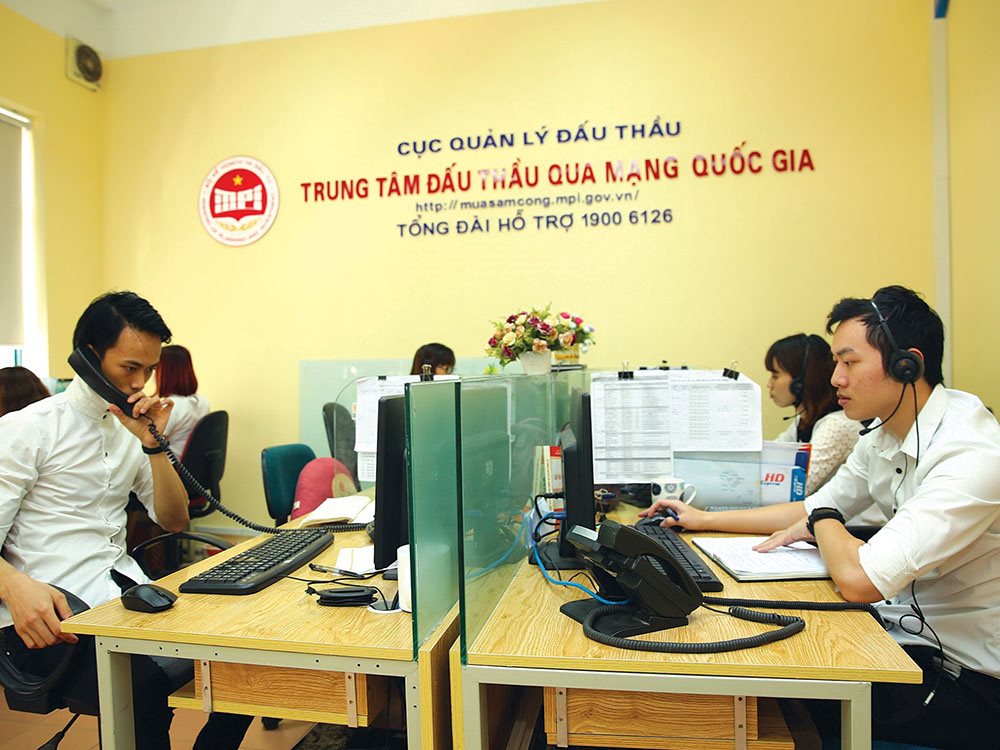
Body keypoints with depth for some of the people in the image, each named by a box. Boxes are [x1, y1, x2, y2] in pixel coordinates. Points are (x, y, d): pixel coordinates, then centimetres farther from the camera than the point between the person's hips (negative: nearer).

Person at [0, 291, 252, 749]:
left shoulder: (131, 428, 13)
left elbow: (174, 521, 11)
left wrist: (153, 445, -3)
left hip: (126, 591, 6)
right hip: (50, 613, -5)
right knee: (142, 685, -33)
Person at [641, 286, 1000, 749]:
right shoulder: (883, 435, 2)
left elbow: (858, 580, -35)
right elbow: (815, 509, 14)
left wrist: (821, 523, -13)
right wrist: (705, 520, 11)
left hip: (960, 676, -7)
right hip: (904, 636, 7)